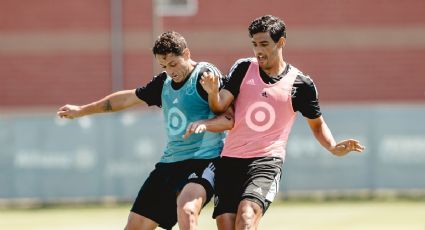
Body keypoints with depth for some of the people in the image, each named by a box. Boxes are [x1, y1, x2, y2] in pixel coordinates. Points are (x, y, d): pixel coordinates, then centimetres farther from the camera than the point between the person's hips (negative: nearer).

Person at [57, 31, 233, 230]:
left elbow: (230, 118, -15)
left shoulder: (205, 75, -9)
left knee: (186, 210, -37)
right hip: (169, 162, 8)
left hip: (202, 160, -8)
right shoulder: (164, 83, 14)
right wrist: (81, 110, 35)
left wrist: (204, 124, -34)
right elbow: (129, 98, 28)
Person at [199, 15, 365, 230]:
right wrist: (212, 92, -25)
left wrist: (334, 147, -4)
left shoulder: (301, 84, 1)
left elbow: (317, 124, 14)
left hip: (267, 161, -3)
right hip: (230, 159, 3)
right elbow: (219, 106, -2)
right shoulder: (243, 68, 5)